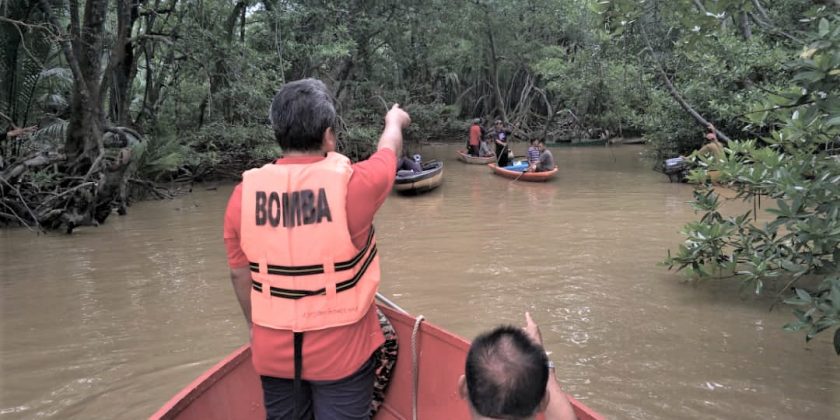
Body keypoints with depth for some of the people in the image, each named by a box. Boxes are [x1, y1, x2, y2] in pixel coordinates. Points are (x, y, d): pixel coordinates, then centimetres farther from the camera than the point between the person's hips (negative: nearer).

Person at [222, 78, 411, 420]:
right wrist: (394, 120, 26)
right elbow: (389, 150, 4)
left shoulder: (245, 193, -9)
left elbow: (239, 274, 2)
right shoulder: (352, 184, -18)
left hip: (273, 351, 3)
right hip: (341, 350, -3)